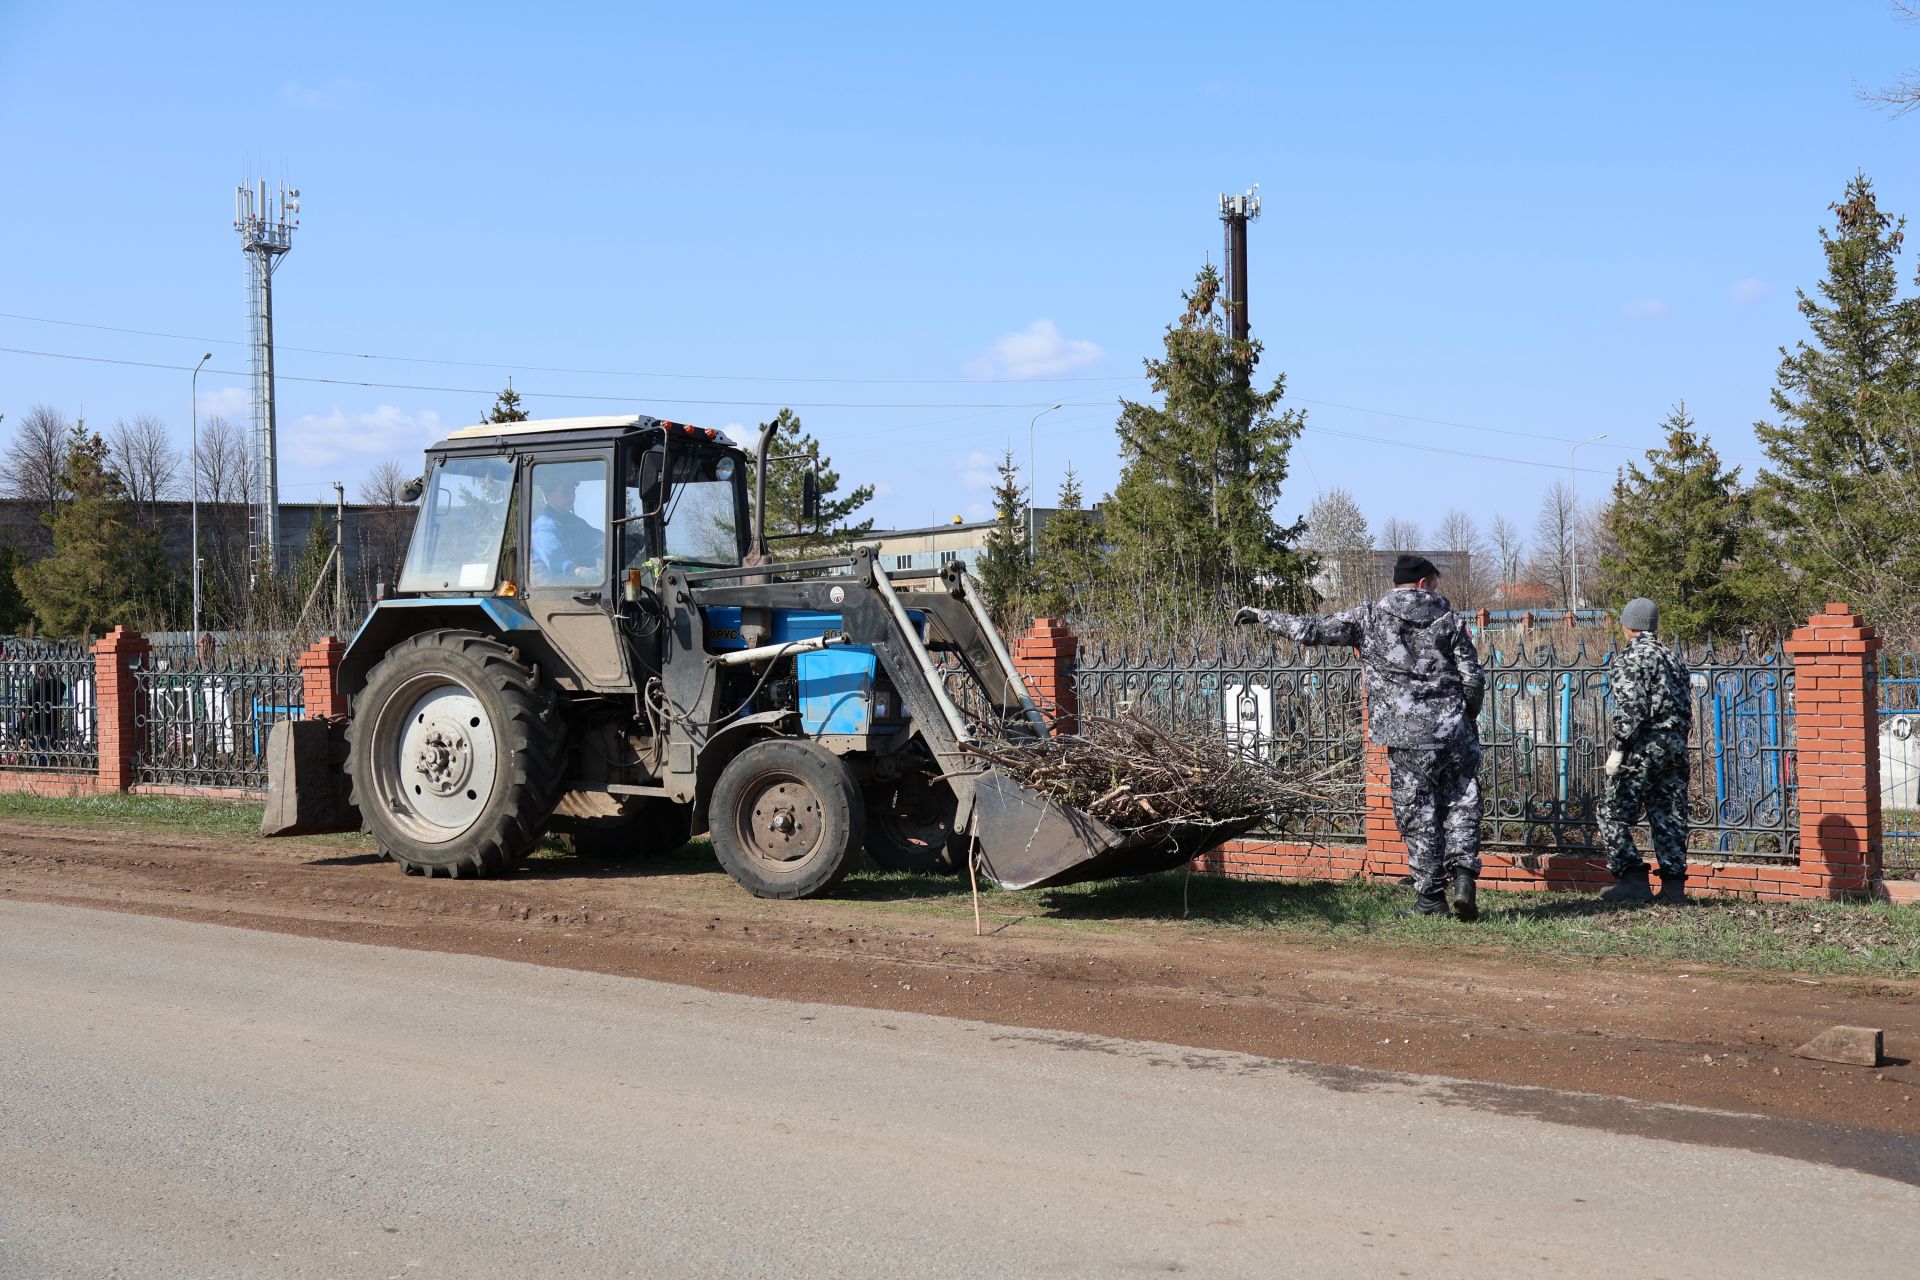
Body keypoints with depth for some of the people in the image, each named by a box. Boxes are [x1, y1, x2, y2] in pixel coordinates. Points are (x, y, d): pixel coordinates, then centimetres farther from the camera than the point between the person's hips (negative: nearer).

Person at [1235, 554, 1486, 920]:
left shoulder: (1369, 618, 1)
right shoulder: (1449, 619, 6)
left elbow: (1312, 631, -1)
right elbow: (1473, 677, 4)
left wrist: (1263, 616, 11)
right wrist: (1469, 716, 22)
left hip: (1407, 737, -1)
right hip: (1455, 732, 1)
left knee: (1418, 813, 6)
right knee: (1461, 804, 13)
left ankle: (1430, 897, 9)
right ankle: (1462, 875, -4)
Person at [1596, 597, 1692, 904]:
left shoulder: (1630, 659, -9)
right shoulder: (1674, 658, 16)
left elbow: (1630, 709, -18)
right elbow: (1686, 707, 15)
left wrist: (1618, 749, -15)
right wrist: (1677, 744, 20)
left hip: (1642, 748, -8)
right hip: (1676, 746, 8)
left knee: (1614, 813, 0)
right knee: (1669, 817, 9)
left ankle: (1634, 879, -6)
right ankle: (1674, 885, 6)